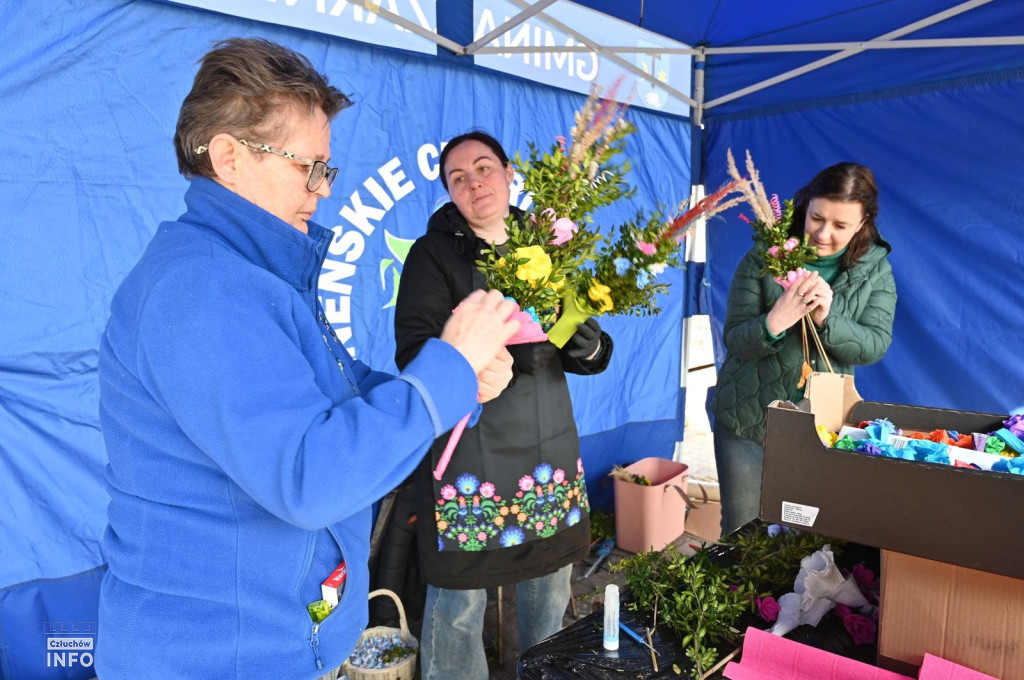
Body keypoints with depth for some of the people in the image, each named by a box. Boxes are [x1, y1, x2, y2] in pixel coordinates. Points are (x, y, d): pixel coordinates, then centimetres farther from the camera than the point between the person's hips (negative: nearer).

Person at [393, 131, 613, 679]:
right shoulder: (433, 253, -3)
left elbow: (591, 357, 9)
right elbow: (413, 356, -14)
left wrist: (587, 343, -15)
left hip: (551, 447, 5)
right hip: (468, 453, -4)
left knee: (551, 585, 16)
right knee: (460, 602, 3)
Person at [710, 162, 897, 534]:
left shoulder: (875, 269, -1)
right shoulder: (764, 258, -10)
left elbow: (874, 346, -10)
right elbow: (735, 339, -12)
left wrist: (827, 318, -28)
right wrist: (775, 321, -33)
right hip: (749, 417, -2)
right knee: (740, 532, 9)